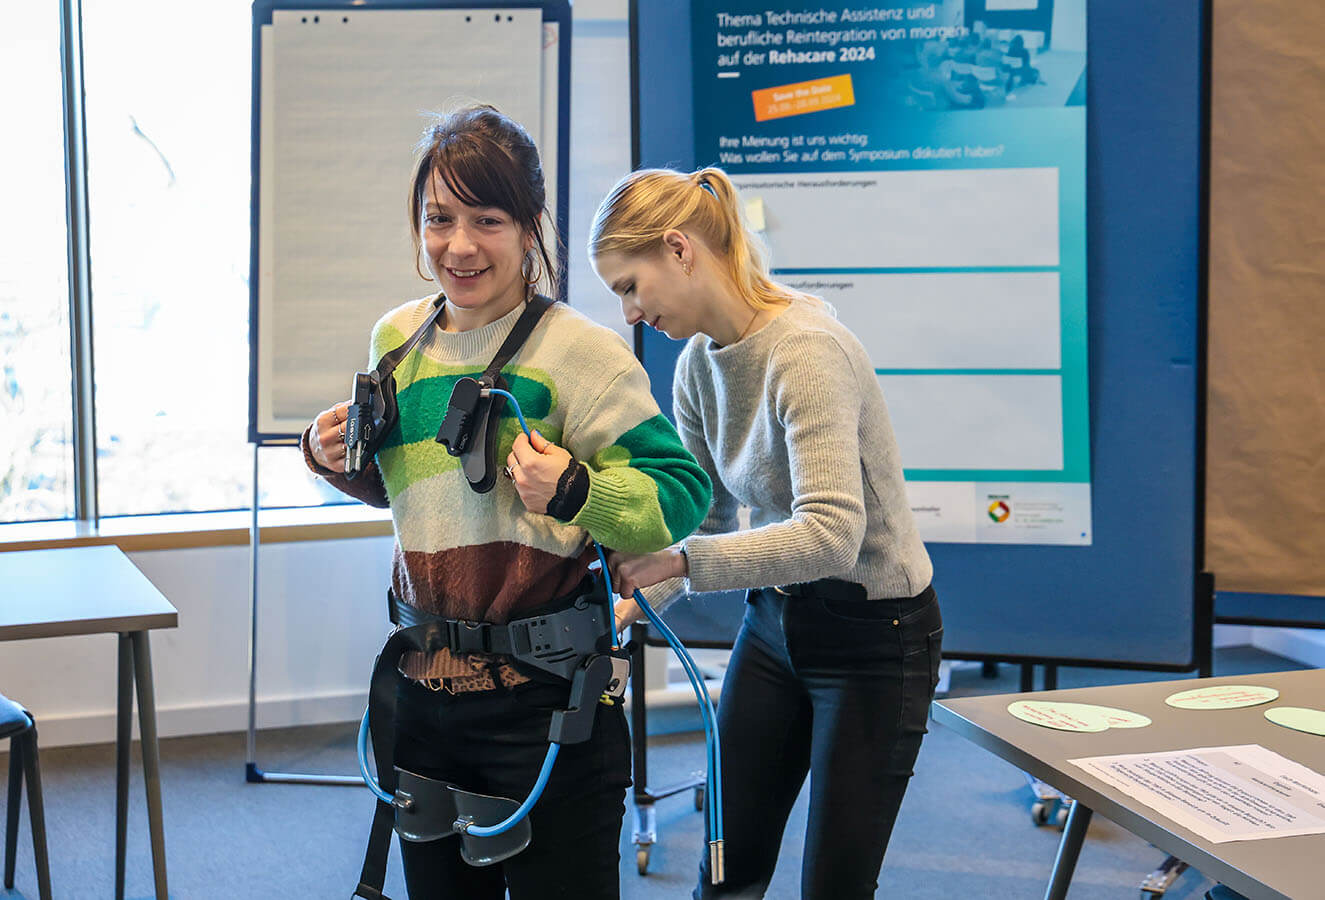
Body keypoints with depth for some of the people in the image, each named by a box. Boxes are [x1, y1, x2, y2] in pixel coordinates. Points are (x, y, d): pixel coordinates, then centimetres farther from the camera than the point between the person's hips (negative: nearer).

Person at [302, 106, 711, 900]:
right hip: (425, 686, 6)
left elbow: (682, 492, -15)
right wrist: (335, 458, 3)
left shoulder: (579, 350, -14)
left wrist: (574, 493, -31)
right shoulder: (398, 339, 6)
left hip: (547, 694, -6)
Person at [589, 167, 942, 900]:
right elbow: (706, 517, 7)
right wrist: (633, 603, -8)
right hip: (775, 620, 8)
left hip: (873, 632, -7)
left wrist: (681, 562, -38)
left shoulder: (805, 352, -26)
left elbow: (832, 534, -35)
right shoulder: (699, 363, 0)